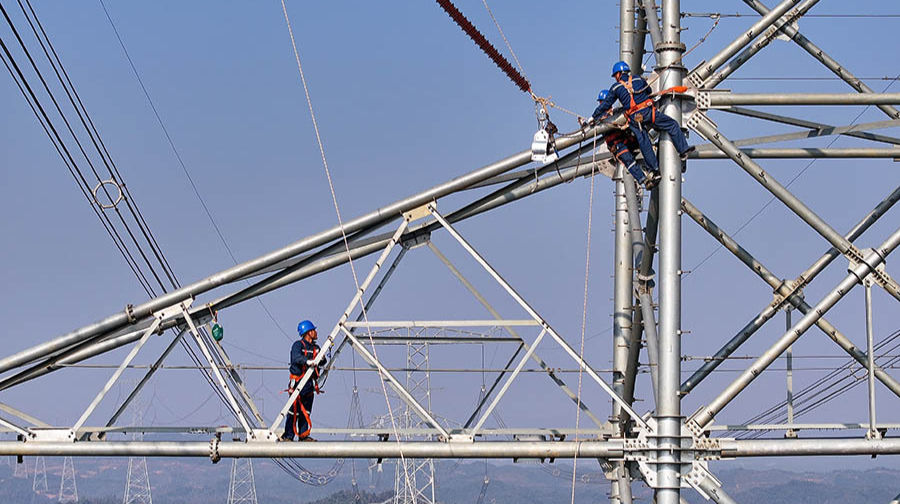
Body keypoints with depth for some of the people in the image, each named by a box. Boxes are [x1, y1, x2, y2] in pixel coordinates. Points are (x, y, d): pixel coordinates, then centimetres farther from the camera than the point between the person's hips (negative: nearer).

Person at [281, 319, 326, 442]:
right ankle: (288, 435, -6)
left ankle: (303, 435, 14)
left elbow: (322, 362, 9)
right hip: (298, 382, -7)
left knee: (306, 411, 10)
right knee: (294, 411, -9)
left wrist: (322, 359, -15)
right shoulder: (298, 345, -6)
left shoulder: (315, 348, 17)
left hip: (309, 383, 7)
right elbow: (296, 357, -25)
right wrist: (307, 361, -43)